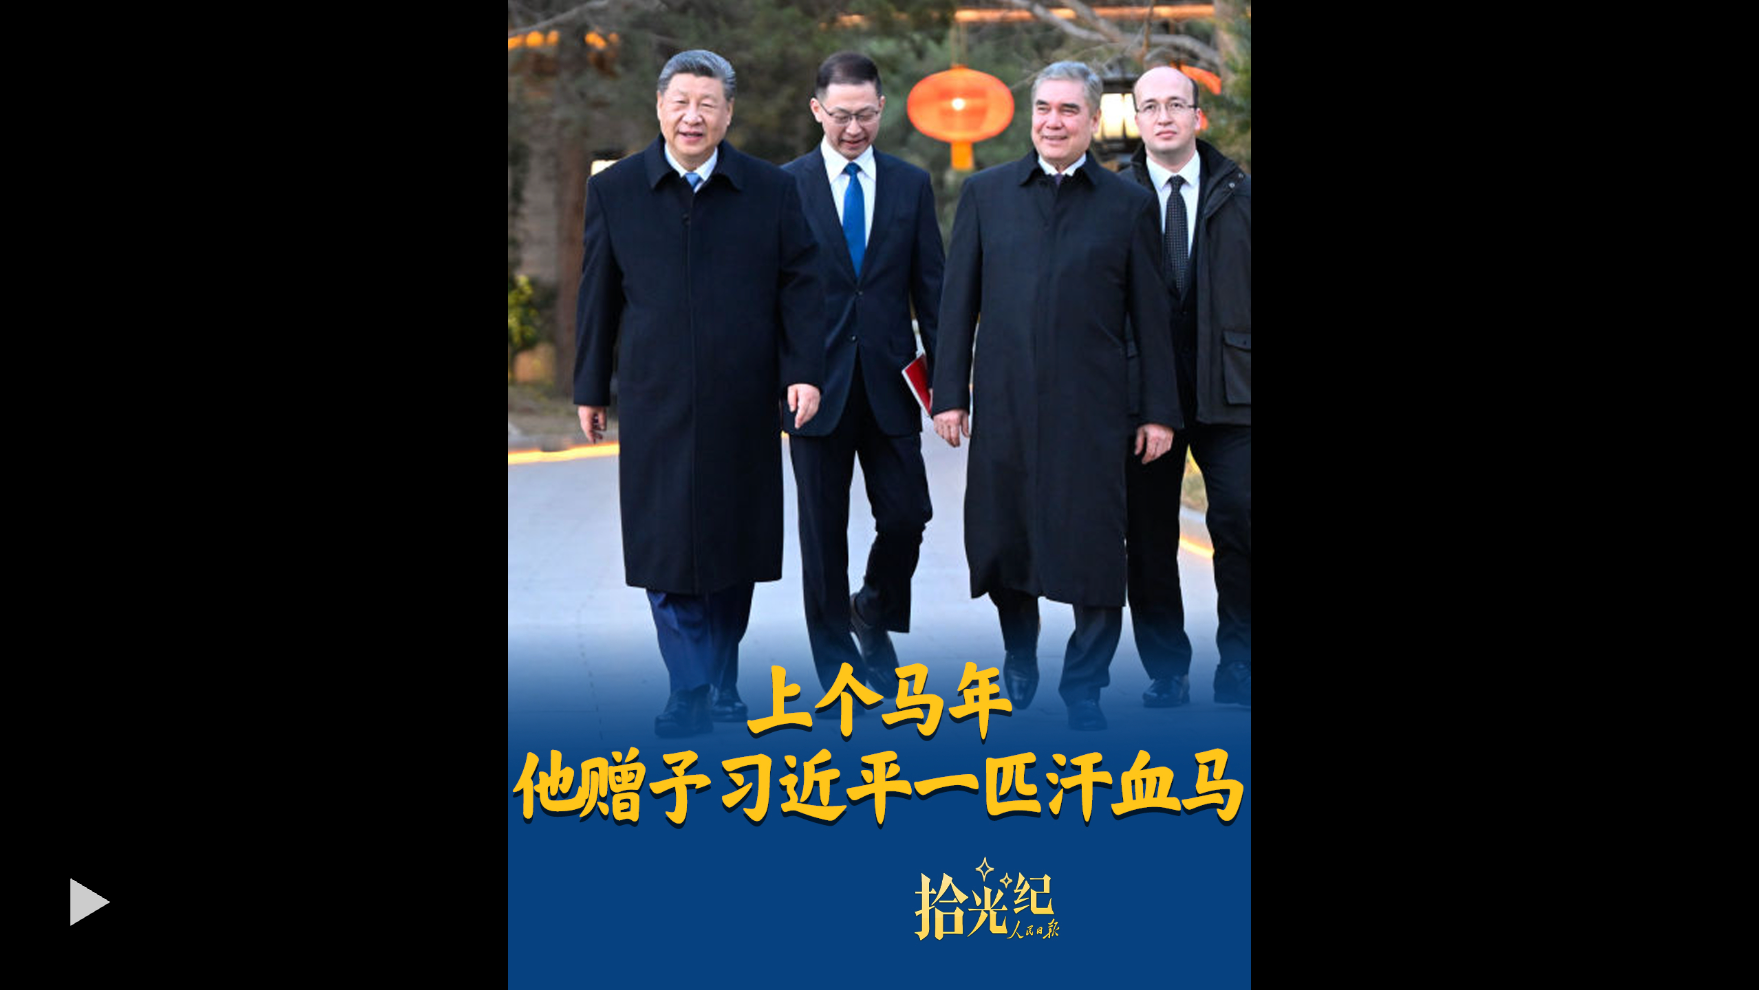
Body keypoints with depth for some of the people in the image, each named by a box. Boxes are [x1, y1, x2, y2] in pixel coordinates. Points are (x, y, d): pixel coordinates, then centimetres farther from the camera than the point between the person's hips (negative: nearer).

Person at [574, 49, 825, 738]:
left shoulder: (772, 190, 2)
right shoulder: (615, 189, 3)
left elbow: (800, 285, 3)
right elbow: (599, 295, 6)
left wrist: (804, 371, -7)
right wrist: (591, 388, 8)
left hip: (743, 405, 1)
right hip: (656, 405, -1)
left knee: (734, 549, 9)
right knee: (668, 551, -3)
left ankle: (723, 680, 23)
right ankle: (690, 692, 2)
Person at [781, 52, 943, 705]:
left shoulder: (911, 184, 7)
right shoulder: (785, 185, 0)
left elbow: (929, 286, 7)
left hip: (889, 385, 2)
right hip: (817, 383, -2)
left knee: (906, 515, -1)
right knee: (823, 530, 6)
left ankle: (874, 616, 27)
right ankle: (835, 658, 18)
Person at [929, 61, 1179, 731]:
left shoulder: (1128, 205, 6)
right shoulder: (985, 192, 9)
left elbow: (1151, 316, 5)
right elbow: (958, 300, 8)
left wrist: (1159, 411, 2)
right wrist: (950, 392, 2)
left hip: (1091, 406, -1)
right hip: (1004, 403, 2)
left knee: (1092, 545, -3)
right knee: (1003, 538, 8)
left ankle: (1083, 688, 12)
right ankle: (1019, 665, 29)